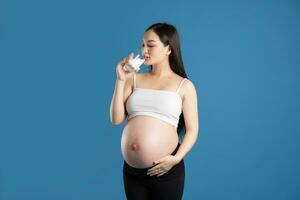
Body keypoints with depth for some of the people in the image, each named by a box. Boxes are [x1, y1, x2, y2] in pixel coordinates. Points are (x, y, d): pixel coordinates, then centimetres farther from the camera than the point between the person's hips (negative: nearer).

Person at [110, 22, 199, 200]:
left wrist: (177, 158, -15)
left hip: (165, 170, -3)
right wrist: (121, 80, -6)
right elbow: (116, 119, 0)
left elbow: (192, 130, 0)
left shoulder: (185, 85, -1)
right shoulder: (134, 79, 6)